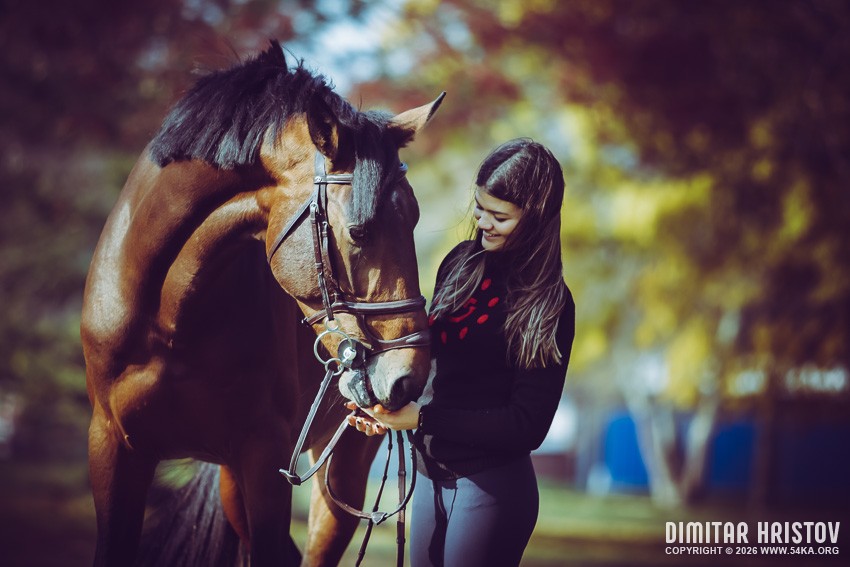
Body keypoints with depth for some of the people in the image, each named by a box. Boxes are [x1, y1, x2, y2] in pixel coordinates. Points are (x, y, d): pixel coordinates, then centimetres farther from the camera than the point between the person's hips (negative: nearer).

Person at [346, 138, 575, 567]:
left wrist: (422, 418, -21)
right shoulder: (461, 263, 2)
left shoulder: (548, 306, -14)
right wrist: (389, 408, -9)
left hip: (491, 487, -6)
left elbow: (527, 427, -17)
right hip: (432, 475, 6)